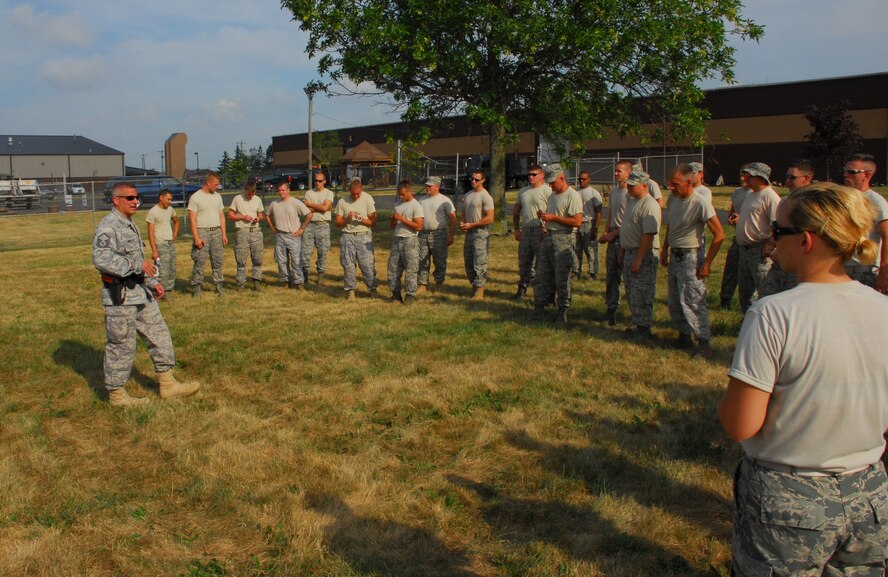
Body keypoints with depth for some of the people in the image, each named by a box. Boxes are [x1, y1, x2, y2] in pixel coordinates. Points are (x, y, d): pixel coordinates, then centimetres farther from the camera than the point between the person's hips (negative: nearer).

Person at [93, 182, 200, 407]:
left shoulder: (130, 225, 16)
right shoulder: (108, 227, -15)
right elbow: (101, 259, -30)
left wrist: (152, 282, 20)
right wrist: (137, 264, -27)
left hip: (141, 293, 10)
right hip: (120, 296, -10)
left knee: (159, 336, 13)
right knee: (121, 346, 2)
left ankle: (167, 384, 22)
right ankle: (116, 394, 17)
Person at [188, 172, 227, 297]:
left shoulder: (217, 196, 12)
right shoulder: (195, 197, -6)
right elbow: (192, 219, -9)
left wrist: (224, 234, 8)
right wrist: (196, 238, -15)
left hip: (216, 232, 5)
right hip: (202, 232, -5)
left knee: (217, 261, 9)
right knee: (200, 262, -4)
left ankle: (220, 286, 16)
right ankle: (196, 288, 4)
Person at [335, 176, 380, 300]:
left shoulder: (367, 199, -1)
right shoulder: (342, 202, 2)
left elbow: (373, 221, 0)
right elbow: (337, 223, 4)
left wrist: (362, 220, -18)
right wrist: (347, 218, -14)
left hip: (364, 236, -1)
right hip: (347, 237, 1)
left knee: (367, 264, -3)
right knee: (348, 265, 3)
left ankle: (373, 289, 12)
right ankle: (350, 290, 14)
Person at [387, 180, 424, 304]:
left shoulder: (416, 206, -6)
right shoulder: (397, 204, 14)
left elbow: (418, 226, -15)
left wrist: (402, 219, -17)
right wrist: (393, 220, -3)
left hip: (410, 240, -7)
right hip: (397, 239, 7)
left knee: (410, 269, -3)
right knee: (393, 267, 7)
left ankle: (410, 294, 5)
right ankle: (396, 292, 17)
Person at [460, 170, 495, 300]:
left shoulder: (485, 196, -12)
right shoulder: (467, 195, 14)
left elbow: (489, 218, -18)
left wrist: (471, 225, -16)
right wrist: (462, 223, 3)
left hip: (480, 233, -8)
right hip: (469, 232, 8)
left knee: (479, 264, -7)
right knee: (468, 262, 13)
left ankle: (479, 292, -2)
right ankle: (474, 286, 25)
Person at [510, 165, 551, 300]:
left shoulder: (547, 191, -8)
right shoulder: (523, 191, 14)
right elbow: (516, 211, 21)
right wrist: (516, 229, 13)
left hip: (541, 232, -6)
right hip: (525, 231, 7)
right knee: (523, 263, 14)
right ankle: (522, 289, 26)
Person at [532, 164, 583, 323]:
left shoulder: (572, 196, -13)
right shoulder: (553, 195, 16)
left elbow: (577, 221, -22)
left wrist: (553, 217, -20)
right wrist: (543, 216, 5)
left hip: (563, 240, -9)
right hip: (548, 238, 9)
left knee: (562, 280, -1)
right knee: (543, 276, 12)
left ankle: (563, 312, 9)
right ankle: (538, 309, 19)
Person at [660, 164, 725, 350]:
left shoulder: (701, 203, -19)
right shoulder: (673, 198, 3)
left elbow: (719, 235, -18)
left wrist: (706, 263, -16)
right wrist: (664, 249, 16)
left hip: (690, 256, -8)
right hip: (674, 256, 8)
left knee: (691, 301, -8)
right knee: (675, 303, 14)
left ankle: (704, 341, 1)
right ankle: (684, 334, 28)